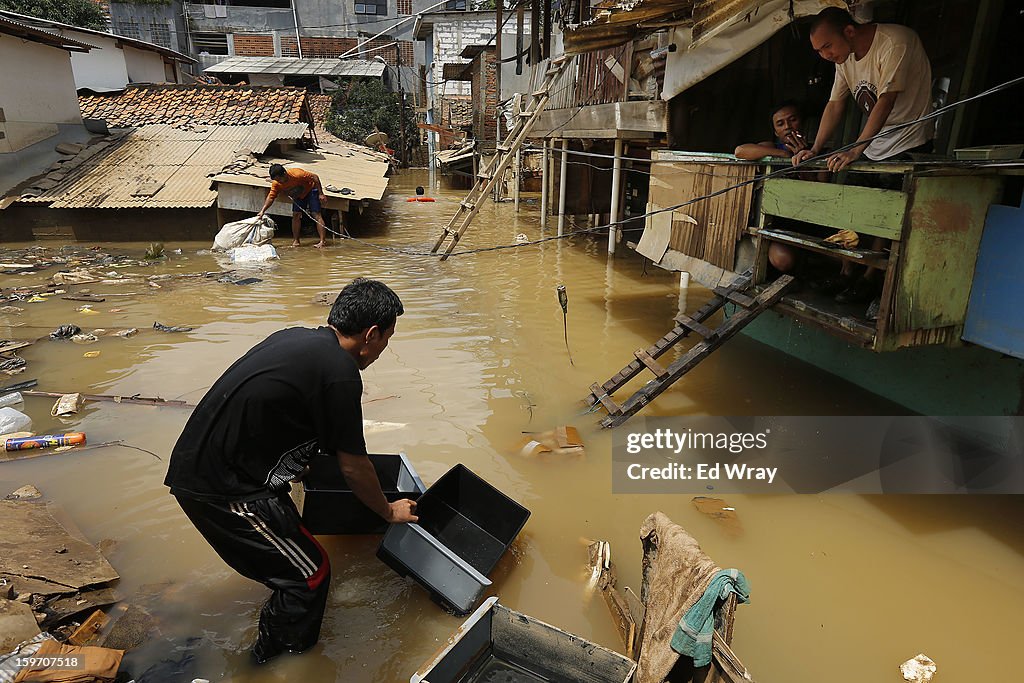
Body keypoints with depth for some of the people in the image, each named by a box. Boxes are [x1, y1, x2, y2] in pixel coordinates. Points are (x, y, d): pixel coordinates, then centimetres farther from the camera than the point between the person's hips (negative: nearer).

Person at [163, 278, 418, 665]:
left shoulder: (294, 337, 8)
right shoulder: (341, 374, -19)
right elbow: (353, 467, -8)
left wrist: (305, 459, 43)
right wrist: (389, 511, 10)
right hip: (222, 490, -10)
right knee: (310, 575, 2)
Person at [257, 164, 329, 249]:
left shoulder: (297, 174, -37)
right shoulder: (276, 184, -21)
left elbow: (315, 177, -27)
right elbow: (270, 197, -19)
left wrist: (321, 194, -26)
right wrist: (262, 211, -31)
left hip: (311, 190, -6)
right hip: (298, 195, 6)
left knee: (316, 214, -15)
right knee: (295, 215, -3)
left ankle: (323, 241, -20)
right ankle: (295, 241, 4)